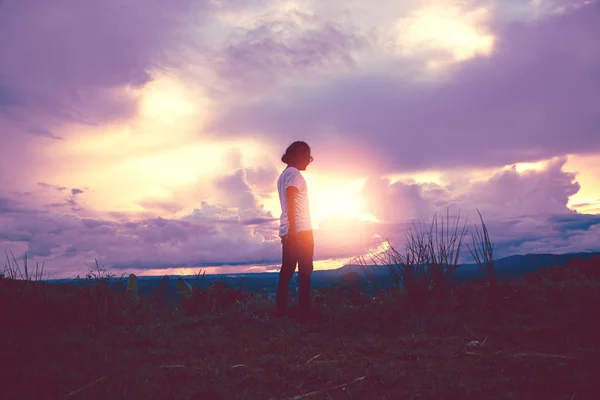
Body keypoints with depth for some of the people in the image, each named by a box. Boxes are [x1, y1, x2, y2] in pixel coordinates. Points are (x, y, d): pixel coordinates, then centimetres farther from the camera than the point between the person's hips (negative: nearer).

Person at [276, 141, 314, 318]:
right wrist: (293, 229, -26)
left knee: (287, 271, 7)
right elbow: (291, 201, -20)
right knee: (305, 271, -5)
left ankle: (281, 309, 7)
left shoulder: (284, 175, 21)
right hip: (300, 230, -9)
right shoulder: (294, 173, -8)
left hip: (289, 231, 9)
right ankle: (305, 310, -3)